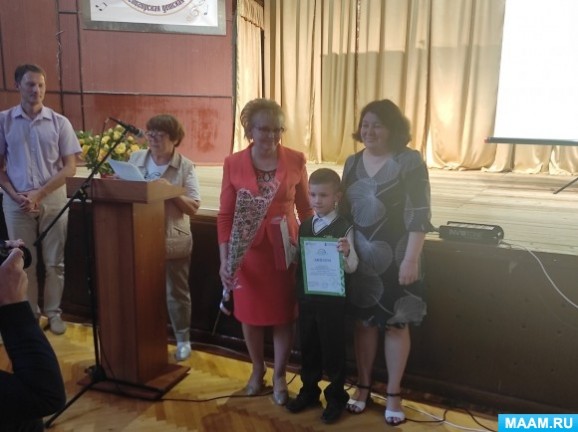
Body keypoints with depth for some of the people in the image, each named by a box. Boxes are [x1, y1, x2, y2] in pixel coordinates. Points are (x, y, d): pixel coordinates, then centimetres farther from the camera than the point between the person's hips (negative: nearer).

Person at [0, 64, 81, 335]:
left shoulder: (59, 122, -1)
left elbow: (70, 167, -3)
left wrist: (39, 193, -12)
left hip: (53, 200, 0)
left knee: (54, 261, 7)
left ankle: (53, 312, 22)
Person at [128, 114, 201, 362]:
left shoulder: (185, 167, -7)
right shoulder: (136, 159, 3)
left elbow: (193, 207, -12)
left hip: (174, 241, -3)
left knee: (176, 293, 11)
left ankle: (183, 340, 27)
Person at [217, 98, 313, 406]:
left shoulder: (295, 160, -5)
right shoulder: (233, 164, -6)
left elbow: (305, 209, 3)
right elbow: (225, 215, -4)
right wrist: (224, 260, -11)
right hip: (247, 251, 1)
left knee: (284, 314, 9)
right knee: (250, 313, 14)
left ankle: (279, 375, 31)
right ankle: (257, 370, 39)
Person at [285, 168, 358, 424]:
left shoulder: (344, 228, -11)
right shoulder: (304, 227, 5)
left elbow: (351, 268, -16)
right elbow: (295, 261, 11)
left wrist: (347, 252, -37)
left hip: (332, 300, -5)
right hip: (306, 298, 5)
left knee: (333, 349, 9)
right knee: (308, 347, 17)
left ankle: (336, 396, 27)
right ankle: (309, 391, 36)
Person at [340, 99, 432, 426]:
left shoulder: (410, 161, -10)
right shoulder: (353, 162, 6)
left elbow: (420, 214, -13)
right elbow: (345, 209, 11)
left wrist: (412, 259, -18)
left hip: (394, 257, -4)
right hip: (359, 257, 4)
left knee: (396, 323, 8)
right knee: (363, 321, 13)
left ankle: (394, 394, 24)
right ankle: (364, 386, 30)